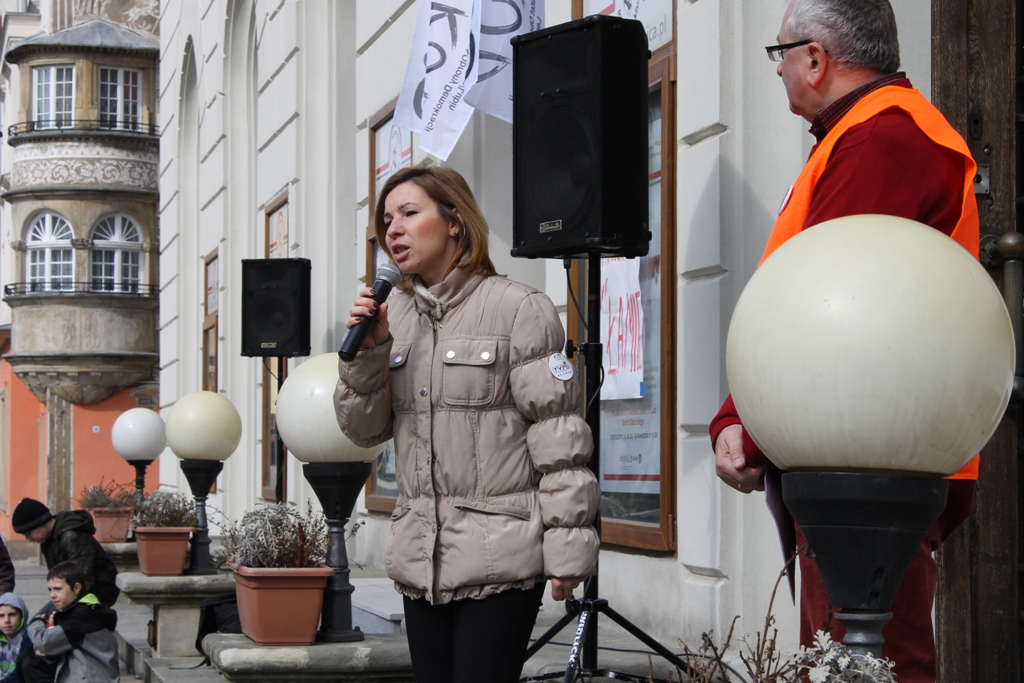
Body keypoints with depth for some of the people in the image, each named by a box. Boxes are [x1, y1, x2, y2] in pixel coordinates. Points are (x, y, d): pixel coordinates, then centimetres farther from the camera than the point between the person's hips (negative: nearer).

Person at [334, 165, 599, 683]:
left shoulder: (517, 309, -5)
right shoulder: (394, 316, 12)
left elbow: (558, 436, -8)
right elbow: (365, 430, 11)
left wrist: (568, 546, -12)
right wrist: (367, 353, -5)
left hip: (499, 557, -6)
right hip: (421, 560, 6)